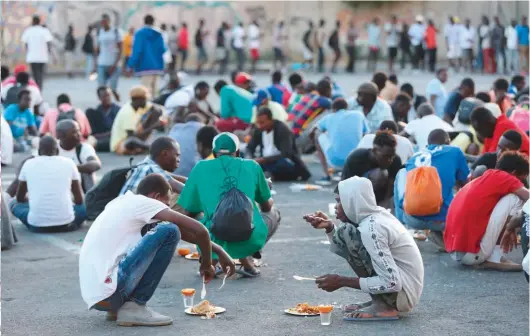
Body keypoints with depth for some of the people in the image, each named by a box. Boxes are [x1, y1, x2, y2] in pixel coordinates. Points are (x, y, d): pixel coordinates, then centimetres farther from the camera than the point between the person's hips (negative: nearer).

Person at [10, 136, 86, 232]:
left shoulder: (28, 164, 7)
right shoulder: (68, 163, 5)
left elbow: (20, 198, 20)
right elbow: (79, 200, 11)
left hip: (37, 225, 0)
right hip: (65, 224, 0)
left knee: (14, 203, 27)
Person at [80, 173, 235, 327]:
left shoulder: (124, 203, 21)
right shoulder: (142, 203, -4)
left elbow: (182, 228, 27)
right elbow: (199, 230, -9)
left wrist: (216, 249, 27)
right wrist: (206, 264, 10)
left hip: (94, 294, 10)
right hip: (107, 291, -9)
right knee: (169, 232, -8)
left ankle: (117, 306, 14)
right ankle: (134, 307, -5)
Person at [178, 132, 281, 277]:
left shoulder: (201, 168, 12)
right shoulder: (252, 166, 13)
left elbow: (189, 212, 18)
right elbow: (267, 206, 26)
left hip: (214, 240, 1)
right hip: (249, 238, -1)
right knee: (273, 213, 31)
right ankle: (246, 258, 11)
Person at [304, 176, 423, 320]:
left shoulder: (371, 228, -21)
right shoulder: (375, 215, 6)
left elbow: (392, 283, -27)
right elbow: (342, 248, 21)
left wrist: (342, 281, -21)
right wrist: (329, 227, 3)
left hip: (403, 293, -10)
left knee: (346, 233, -16)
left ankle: (382, 307, -12)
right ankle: (380, 301, 11)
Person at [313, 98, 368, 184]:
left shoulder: (328, 117, 13)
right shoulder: (359, 115, 13)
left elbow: (315, 131, 32)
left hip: (335, 161, -2)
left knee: (318, 135, 25)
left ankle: (327, 176, 18)